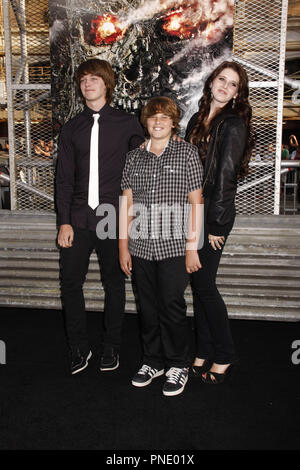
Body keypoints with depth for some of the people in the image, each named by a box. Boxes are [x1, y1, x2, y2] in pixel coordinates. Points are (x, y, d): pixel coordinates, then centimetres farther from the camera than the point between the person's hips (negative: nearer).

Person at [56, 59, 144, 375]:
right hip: (79, 218, 3)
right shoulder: (72, 129, 12)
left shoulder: (127, 124, 5)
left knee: (114, 283, 6)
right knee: (70, 281, 2)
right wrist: (64, 222, 1)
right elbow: (64, 178, 7)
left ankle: (111, 347, 23)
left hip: (112, 217, -2)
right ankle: (79, 347, 19)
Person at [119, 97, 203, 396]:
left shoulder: (187, 152, 2)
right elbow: (127, 202, 9)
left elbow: (196, 202, -1)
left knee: (172, 307, 1)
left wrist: (192, 246, -7)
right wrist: (123, 245, 5)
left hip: (173, 246, -3)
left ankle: (179, 365, 20)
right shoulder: (134, 157, 10)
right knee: (147, 307, 11)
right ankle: (153, 361, 29)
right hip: (140, 247, 3)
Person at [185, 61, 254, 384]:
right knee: (197, 284, 10)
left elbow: (225, 176, -14)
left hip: (215, 217, -7)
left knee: (204, 284, -4)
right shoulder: (197, 120, 15)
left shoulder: (233, 125, -8)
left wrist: (214, 223, -16)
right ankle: (204, 353, 23)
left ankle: (224, 356, 15)